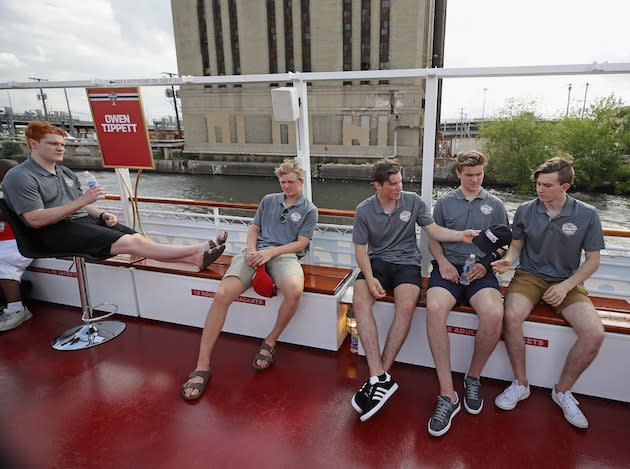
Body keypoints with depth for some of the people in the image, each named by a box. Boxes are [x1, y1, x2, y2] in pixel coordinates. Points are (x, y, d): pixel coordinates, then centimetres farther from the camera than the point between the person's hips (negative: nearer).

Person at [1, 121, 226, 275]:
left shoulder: (65, 172, 22)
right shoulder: (19, 178, -5)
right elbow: (36, 220, -17)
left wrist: (102, 214, 3)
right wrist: (82, 201, -22)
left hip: (86, 220, 8)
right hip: (56, 232, -8)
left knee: (137, 238, -16)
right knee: (127, 242, -26)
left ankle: (195, 257, -29)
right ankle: (197, 250, -37)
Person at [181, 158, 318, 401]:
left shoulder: (309, 209, 14)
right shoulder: (268, 200, 25)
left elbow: (300, 244, 4)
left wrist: (270, 252, -9)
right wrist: (251, 250, 1)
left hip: (284, 254, -2)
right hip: (257, 250, 3)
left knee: (294, 290, -38)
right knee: (222, 294, -23)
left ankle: (270, 341, -10)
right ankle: (202, 366, -15)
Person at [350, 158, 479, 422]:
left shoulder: (413, 201, 4)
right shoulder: (364, 210, 1)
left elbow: (434, 230, 4)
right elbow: (361, 249, 1)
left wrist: (461, 236, -14)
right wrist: (370, 278, -16)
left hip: (406, 262, 0)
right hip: (377, 261, 1)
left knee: (406, 306, -32)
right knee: (359, 301, -30)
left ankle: (378, 377, -24)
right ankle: (381, 378, -31)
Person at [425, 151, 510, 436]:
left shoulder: (495, 205, 19)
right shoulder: (444, 203, 18)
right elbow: (433, 239, 16)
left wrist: (487, 263, -2)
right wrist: (443, 262, -4)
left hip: (481, 271, 1)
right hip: (448, 268, 0)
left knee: (494, 314, -33)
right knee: (434, 308, -34)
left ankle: (473, 377, -5)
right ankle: (447, 395, -27)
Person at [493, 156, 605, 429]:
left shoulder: (586, 215, -3)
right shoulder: (525, 211, 1)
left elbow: (592, 260, 2)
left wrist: (565, 286, -12)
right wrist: (508, 260, -12)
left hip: (568, 281, 0)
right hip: (530, 276, 0)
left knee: (594, 333, -25)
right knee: (511, 317, -31)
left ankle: (563, 390, 1)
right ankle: (520, 384, -8)